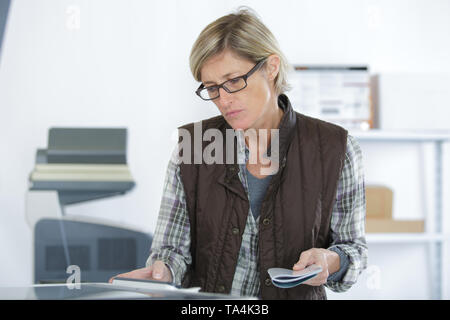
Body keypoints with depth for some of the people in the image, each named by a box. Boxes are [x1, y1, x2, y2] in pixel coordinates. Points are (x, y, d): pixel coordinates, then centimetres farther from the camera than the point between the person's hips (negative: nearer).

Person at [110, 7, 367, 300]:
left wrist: (330, 262, -13)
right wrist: (161, 273, -19)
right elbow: (174, 247, 2)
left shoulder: (335, 149, -2)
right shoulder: (191, 149, 2)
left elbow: (353, 246, 7)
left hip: (296, 295, -1)